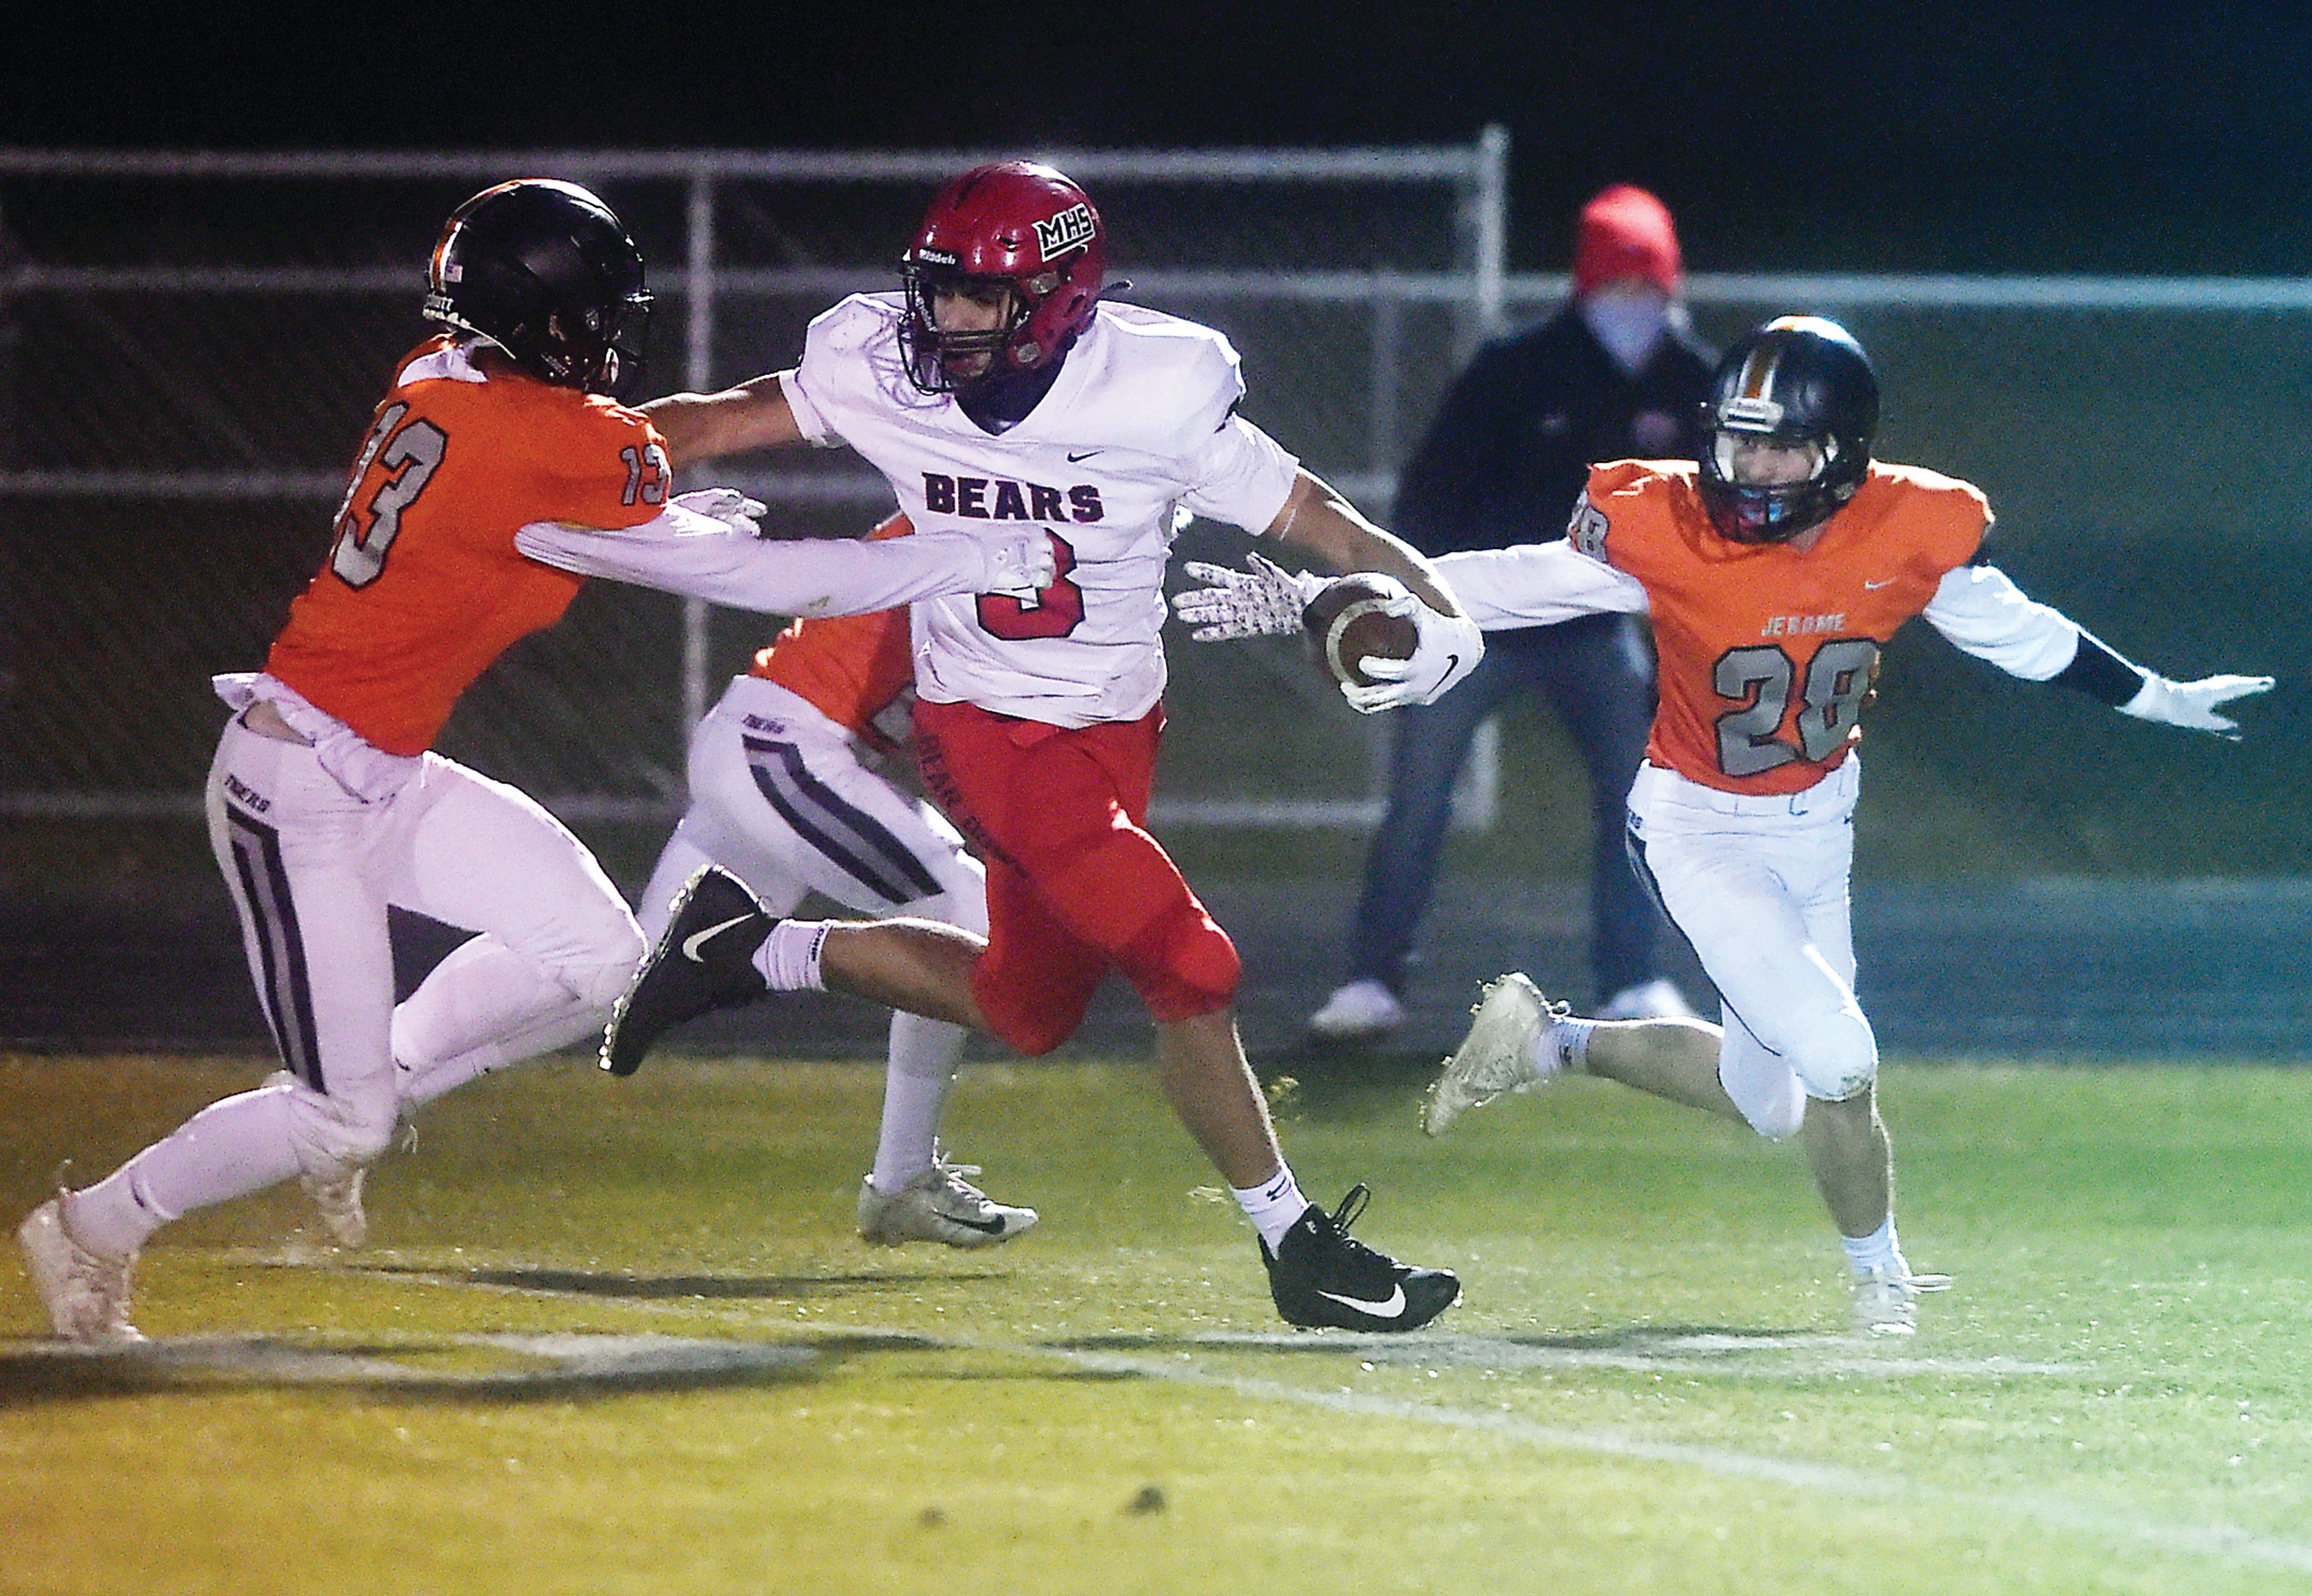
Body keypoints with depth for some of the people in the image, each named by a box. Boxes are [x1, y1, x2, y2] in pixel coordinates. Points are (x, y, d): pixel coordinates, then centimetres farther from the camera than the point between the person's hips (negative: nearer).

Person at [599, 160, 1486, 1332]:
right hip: (992, 738, -3)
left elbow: (1309, 517, -11)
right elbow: (717, 424, 2)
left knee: (1028, 1009, 17)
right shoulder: (884, 374, -13)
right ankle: (1298, 1249, 0)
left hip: (1113, 731, 3)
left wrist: (1435, 607, -27)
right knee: (1190, 973, -14)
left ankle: (756, 950, 33)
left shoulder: (1156, 393, -16)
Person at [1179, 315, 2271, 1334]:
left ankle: (1552, 1044, 35)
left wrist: (2159, 700, 10)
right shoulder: (1665, 529, -23)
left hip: (1819, 829, 5)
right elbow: (1504, 585, -17)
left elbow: (2015, 633, 2)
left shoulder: (1906, 533, -14)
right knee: (1838, 1062, -16)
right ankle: (1879, 1272, 11)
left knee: (1769, 1099, 13)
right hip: (1700, 832, -5)